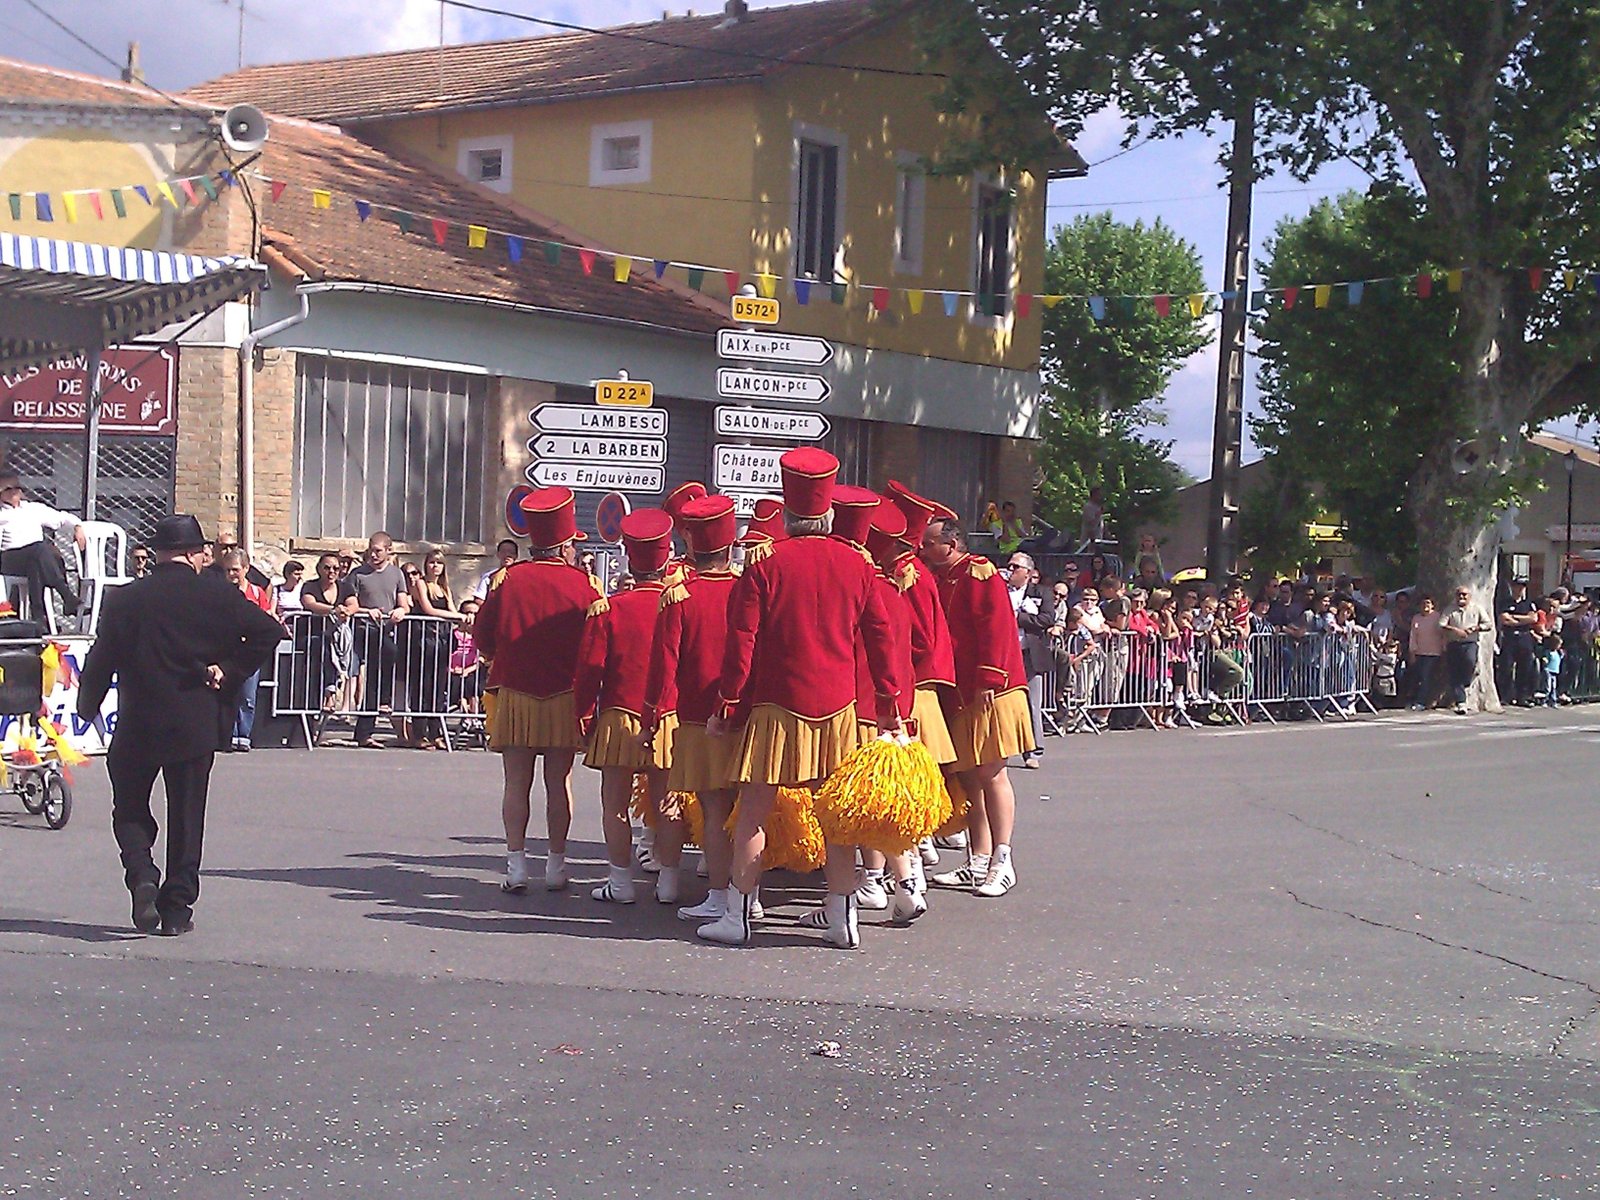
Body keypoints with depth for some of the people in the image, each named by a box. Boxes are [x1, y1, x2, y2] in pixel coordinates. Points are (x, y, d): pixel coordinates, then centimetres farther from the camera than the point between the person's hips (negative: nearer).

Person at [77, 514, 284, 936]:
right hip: (197, 725, 0)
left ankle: (142, 877, -9)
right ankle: (177, 908, 9)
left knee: (129, 809, 15)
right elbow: (268, 631, -8)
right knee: (186, 817, 9)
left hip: (137, 725, 0)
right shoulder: (217, 595, -3)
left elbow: (101, 659, -1)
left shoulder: (124, 599, -4)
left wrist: (87, 707, 13)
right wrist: (229, 673, -1)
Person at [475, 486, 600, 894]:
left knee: (517, 782, 4)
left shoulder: (508, 578, -2)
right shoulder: (581, 585, -5)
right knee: (559, 782, 6)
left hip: (514, 694, 1)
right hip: (564, 697, -1)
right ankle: (556, 865, 9)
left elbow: (482, 635, 3)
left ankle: (516, 865, 1)